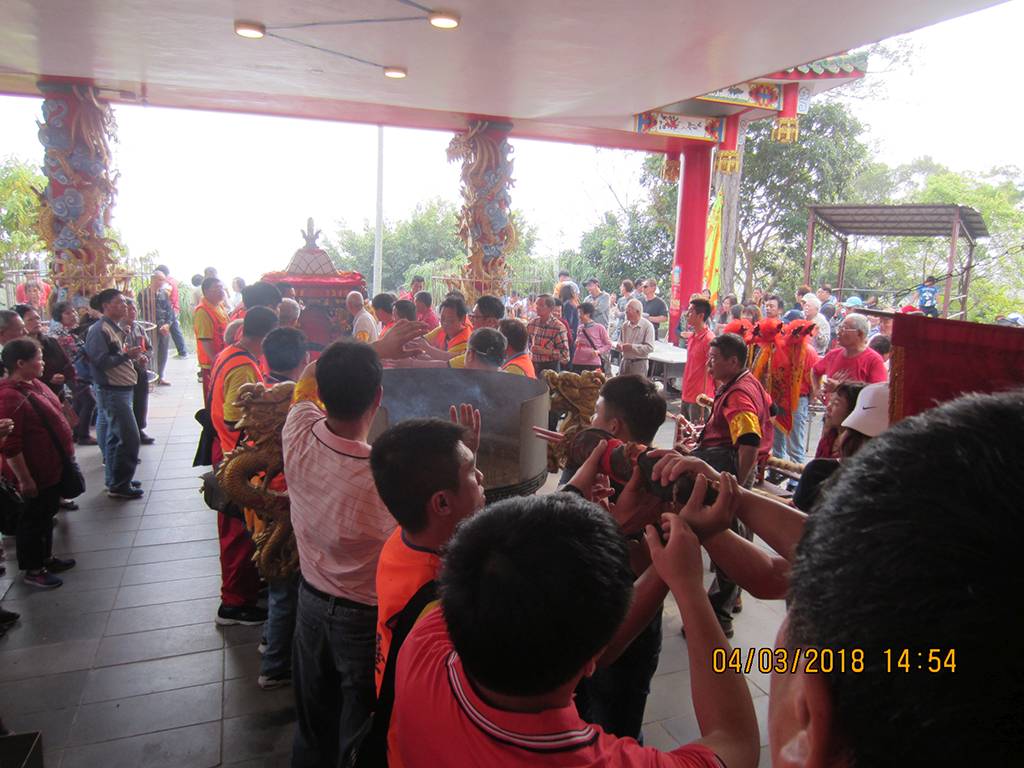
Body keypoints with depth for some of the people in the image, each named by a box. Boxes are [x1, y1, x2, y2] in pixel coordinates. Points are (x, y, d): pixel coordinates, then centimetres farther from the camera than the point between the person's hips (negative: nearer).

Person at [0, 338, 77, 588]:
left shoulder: (33, 384, 4)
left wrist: (66, 450, 22)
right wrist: (24, 479, -22)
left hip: (52, 467, 9)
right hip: (35, 474, -9)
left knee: (47, 514, 23)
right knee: (33, 520, 8)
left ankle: (46, 557, 39)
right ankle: (33, 570, 24)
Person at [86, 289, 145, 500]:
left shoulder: (116, 329, 15)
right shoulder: (99, 330, -14)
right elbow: (100, 361, -22)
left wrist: (133, 356, 8)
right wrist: (127, 355, -21)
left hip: (120, 390, 10)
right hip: (112, 392, -10)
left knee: (115, 438, 17)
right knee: (129, 438, -9)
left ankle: (116, 481, 28)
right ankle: (119, 486, -1)